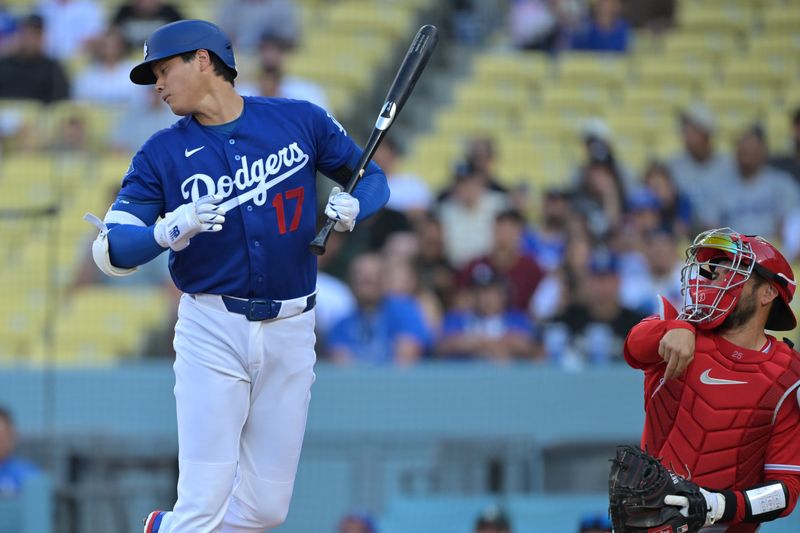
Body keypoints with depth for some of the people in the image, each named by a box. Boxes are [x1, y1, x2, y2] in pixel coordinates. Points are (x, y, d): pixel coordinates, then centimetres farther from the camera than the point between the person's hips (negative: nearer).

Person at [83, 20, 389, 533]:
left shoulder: (301, 121, 3)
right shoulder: (162, 154, 0)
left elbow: (372, 177, 13)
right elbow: (111, 252, -6)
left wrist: (353, 207, -10)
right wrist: (170, 232, -25)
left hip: (291, 331, 2)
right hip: (213, 331, -2)